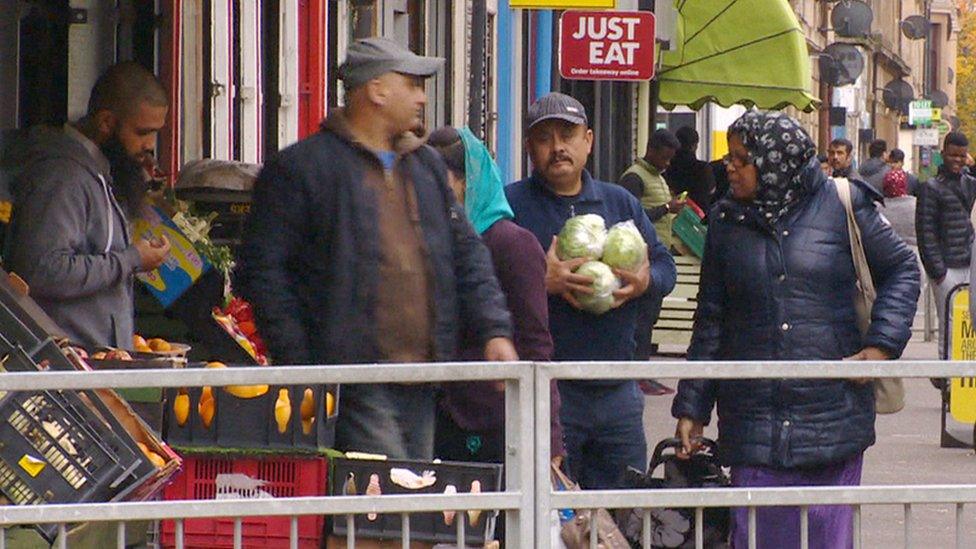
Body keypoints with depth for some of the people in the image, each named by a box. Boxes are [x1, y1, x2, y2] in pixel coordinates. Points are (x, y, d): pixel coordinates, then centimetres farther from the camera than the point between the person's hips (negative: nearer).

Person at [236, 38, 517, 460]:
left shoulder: (427, 167, 20)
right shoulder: (301, 168, -3)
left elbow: (467, 255, 22)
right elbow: (262, 270, -6)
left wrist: (494, 330, 6)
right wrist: (298, 364, -11)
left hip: (421, 380, 7)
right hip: (353, 386, -7)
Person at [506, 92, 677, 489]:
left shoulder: (621, 203, 16)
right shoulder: (511, 205, 0)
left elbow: (664, 264, 15)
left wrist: (645, 282, -7)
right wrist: (540, 281, -24)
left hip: (618, 392, 5)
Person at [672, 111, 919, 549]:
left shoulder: (841, 206, 0)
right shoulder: (727, 223, 8)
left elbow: (901, 270, 9)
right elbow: (711, 321, 12)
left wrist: (883, 344, -4)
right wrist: (691, 407, 10)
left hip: (832, 413, -2)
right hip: (753, 422, 2)